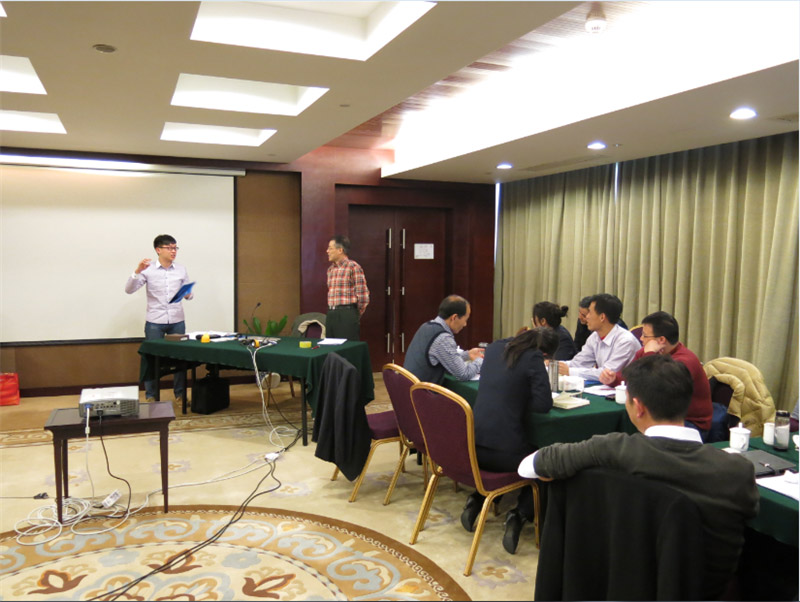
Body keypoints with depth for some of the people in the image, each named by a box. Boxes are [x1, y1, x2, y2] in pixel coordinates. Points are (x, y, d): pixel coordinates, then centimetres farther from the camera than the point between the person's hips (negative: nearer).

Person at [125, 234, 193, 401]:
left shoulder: (181, 270, 6)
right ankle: (150, 396, 17)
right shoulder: (148, 270, -3)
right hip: (155, 322, -2)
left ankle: (180, 394, 19)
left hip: (177, 321, 3)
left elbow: (189, 293, 12)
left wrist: (188, 294, -12)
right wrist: (137, 272, -23)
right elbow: (129, 290, -8)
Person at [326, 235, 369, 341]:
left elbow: (363, 298, -10)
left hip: (347, 315, -7)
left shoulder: (353, 267, -8)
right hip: (330, 315, 7)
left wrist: (355, 316, 0)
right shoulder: (330, 269, 15)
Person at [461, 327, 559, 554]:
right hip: (504, 449, -7)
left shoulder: (495, 347, 11)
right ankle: (520, 514, 0)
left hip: (473, 446, 7)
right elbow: (544, 404, -10)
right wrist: (521, 400, 6)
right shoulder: (533, 358, -9)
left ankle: (477, 499, 20)